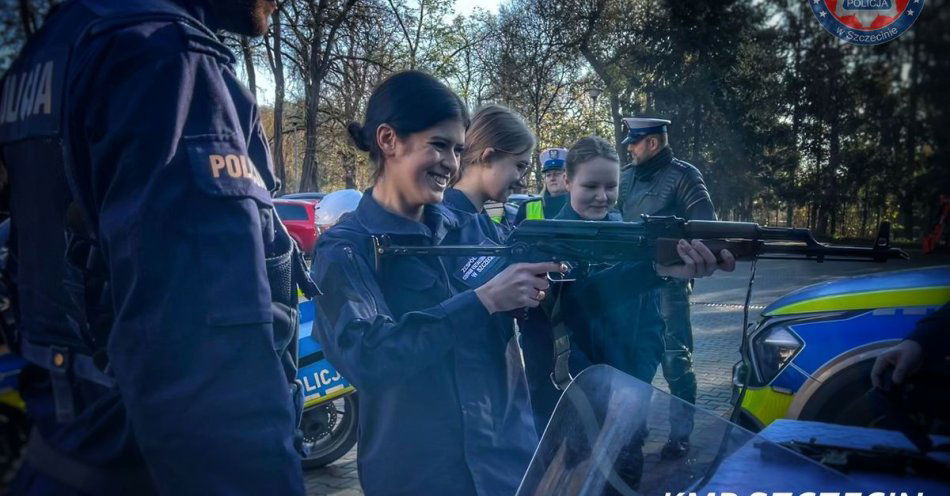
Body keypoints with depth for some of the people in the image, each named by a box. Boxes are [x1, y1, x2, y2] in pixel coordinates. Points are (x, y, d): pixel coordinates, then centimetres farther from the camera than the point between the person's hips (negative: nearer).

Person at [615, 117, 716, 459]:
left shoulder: (683, 175, -5)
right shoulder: (627, 177, 13)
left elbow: (706, 225, -10)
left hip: (668, 283, -6)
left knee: (675, 360, 0)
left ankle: (681, 434, 11)